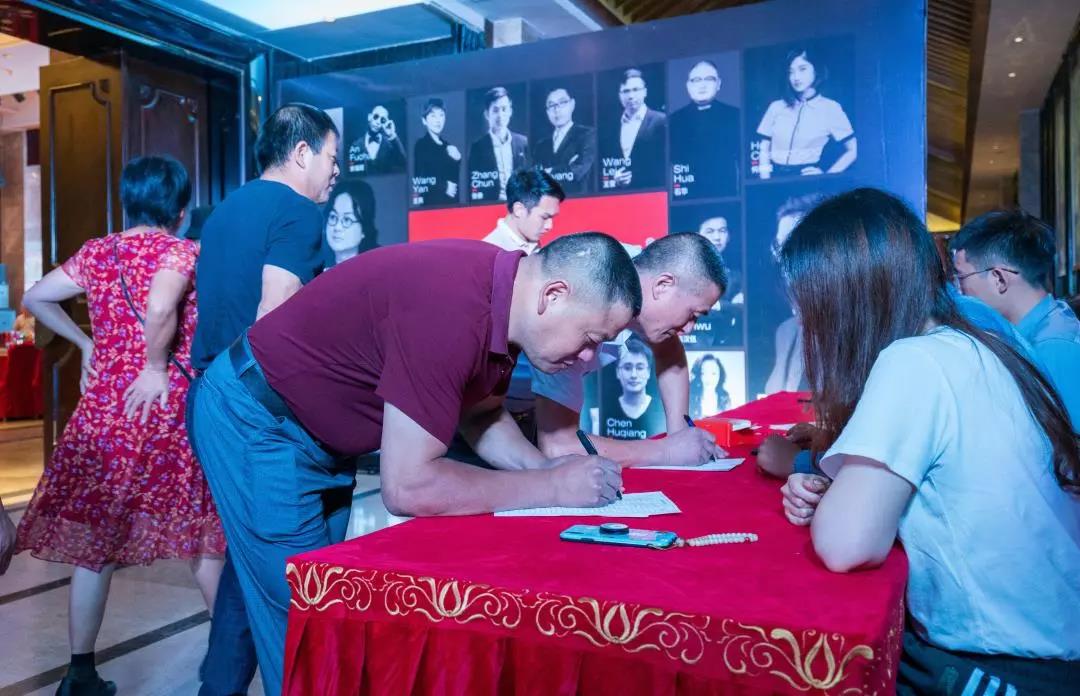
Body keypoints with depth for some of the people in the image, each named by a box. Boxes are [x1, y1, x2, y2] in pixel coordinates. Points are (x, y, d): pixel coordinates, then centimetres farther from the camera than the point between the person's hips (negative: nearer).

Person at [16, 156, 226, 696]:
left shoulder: (96, 252, 9)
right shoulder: (181, 251, -6)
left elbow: (34, 299, 14)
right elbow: (160, 310, -25)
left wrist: (86, 343, 15)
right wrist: (157, 367, -12)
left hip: (102, 413, 4)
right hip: (168, 413, -4)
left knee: (93, 543, 12)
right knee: (204, 538, 9)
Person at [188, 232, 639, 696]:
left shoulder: (502, 295, -6)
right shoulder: (451, 307, -34)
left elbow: (480, 415, 9)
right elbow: (408, 487, -33)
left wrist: (547, 468, -8)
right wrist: (551, 487, -25)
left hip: (316, 430, 9)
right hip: (256, 420, -8)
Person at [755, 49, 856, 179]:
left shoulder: (830, 108, 5)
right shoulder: (777, 107, 12)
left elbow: (851, 151, 7)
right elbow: (764, 148, 13)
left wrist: (827, 175, -5)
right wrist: (765, 180, -1)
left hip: (807, 179, -2)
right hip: (776, 176, 2)